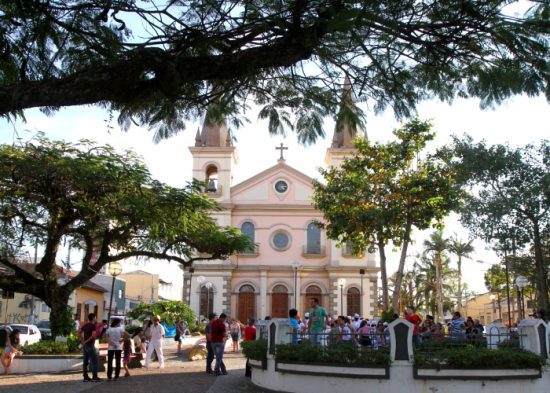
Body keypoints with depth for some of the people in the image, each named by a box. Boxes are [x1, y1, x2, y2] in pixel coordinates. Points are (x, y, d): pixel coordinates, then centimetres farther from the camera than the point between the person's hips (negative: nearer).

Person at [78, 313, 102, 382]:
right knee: (95, 360, -2)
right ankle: (94, 376, -4)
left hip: (85, 345, 8)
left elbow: (79, 332, 13)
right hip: (90, 345, -8)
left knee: (85, 361, 10)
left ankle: (85, 377, 12)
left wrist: (82, 341, 9)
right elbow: (93, 335, -25)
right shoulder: (93, 325, -13)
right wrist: (87, 340, -13)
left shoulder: (85, 325, 11)